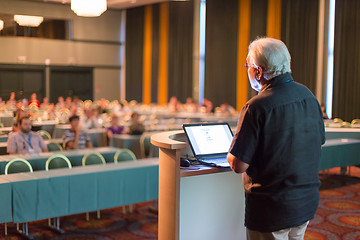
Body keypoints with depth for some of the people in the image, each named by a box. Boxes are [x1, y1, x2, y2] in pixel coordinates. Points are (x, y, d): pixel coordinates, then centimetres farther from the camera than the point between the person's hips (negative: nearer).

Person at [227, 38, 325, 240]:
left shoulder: (256, 108, -22)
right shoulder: (308, 96, 1)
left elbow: (239, 165, -21)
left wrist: (231, 156, 2)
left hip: (272, 210, -7)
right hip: (308, 202, 7)